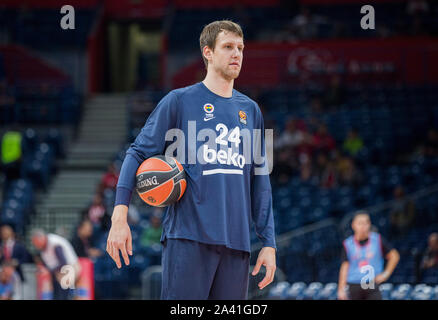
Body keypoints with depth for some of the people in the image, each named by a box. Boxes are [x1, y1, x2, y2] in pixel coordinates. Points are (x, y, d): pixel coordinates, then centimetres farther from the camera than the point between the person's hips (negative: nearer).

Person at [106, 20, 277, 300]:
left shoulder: (250, 110, 17)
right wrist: (120, 217, -11)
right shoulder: (180, 101, 4)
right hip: (188, 237, -5)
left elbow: (260, 182, 19)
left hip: (237, 244, 5)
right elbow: (138, 153, 1)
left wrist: (269, 243, 12)